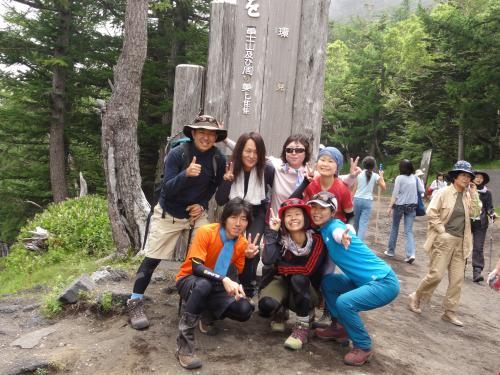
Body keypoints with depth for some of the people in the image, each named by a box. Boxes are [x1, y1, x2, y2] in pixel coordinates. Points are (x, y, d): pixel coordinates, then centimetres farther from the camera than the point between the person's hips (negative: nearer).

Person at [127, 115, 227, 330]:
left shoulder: (219, 159, -9)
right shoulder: (177, 153, -19)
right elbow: (167, 188, -23)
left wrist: (202, 205, -9)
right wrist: (186, 174, -40)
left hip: (196, 213, 3)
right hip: (168, 214, -3)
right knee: (152, 259, -1)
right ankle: (135, 302, 15)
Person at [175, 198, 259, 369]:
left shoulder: (243, 244, -7)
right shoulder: (206, 232, -22)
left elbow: (237, 275, 1)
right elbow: (196, 267, -30)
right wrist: (224, 279, -43)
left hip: (217, 287, 5)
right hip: (189, 280, -4)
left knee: (244, 310, -20)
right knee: (203, 285, -40)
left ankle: (208, 311, 10)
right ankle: (184, 347, -31)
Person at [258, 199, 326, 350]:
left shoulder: (316, 240, -19)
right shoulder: (280, 238, -12)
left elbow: (308, 270, -24)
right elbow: (267, 260, -28)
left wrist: (281, 267, -13)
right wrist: (272, 231, -28)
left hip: (308, 290, -2)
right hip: (284, 283, 2)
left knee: (298, 279, -35)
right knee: (266, 305, -28)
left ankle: (303, 327, -16)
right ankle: (281, 311, 10)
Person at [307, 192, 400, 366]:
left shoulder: (334, 225, -19)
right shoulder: (322, 230, 6)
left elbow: (339, 233, -44)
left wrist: (343, 237, -66)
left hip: (385, 282, -9)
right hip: (365, 280, 9)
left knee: (344, 302, -24)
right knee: (327, 283, 11)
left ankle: (364, 347, -2)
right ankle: (339, 327, 23)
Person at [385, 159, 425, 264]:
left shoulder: (399, 178, -9)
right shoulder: (415, 178, 1)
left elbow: (395, 194, -10)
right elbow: (422, 190, 2)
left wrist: (390, 207, -7)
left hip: (399, 205, -2)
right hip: (412, 206, 3)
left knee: (394, 228, 14)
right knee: (409, 231, 2)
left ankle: (391, 251, 25)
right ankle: (411, 254, -12)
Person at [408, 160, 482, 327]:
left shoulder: (468, 195, 10)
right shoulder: (444, 192, -8)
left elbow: (475, 213, 2)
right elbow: (431, 213, -10)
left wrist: (474, 194, -4)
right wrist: (442, 231, -12)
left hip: (460, 242, 6)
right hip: (444, 239, -6)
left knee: (457, 279, 5)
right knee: (436, 274, -7)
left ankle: (450, 312, 15)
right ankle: (416, 297, 14)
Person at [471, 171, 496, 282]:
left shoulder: (487, 193, 5)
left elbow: (489, 207, 7)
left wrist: (492, 214, -11)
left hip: (480, 224, 0)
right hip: (466, 222, 0)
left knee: (478, 248, -5)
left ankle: (477, 272, -6)